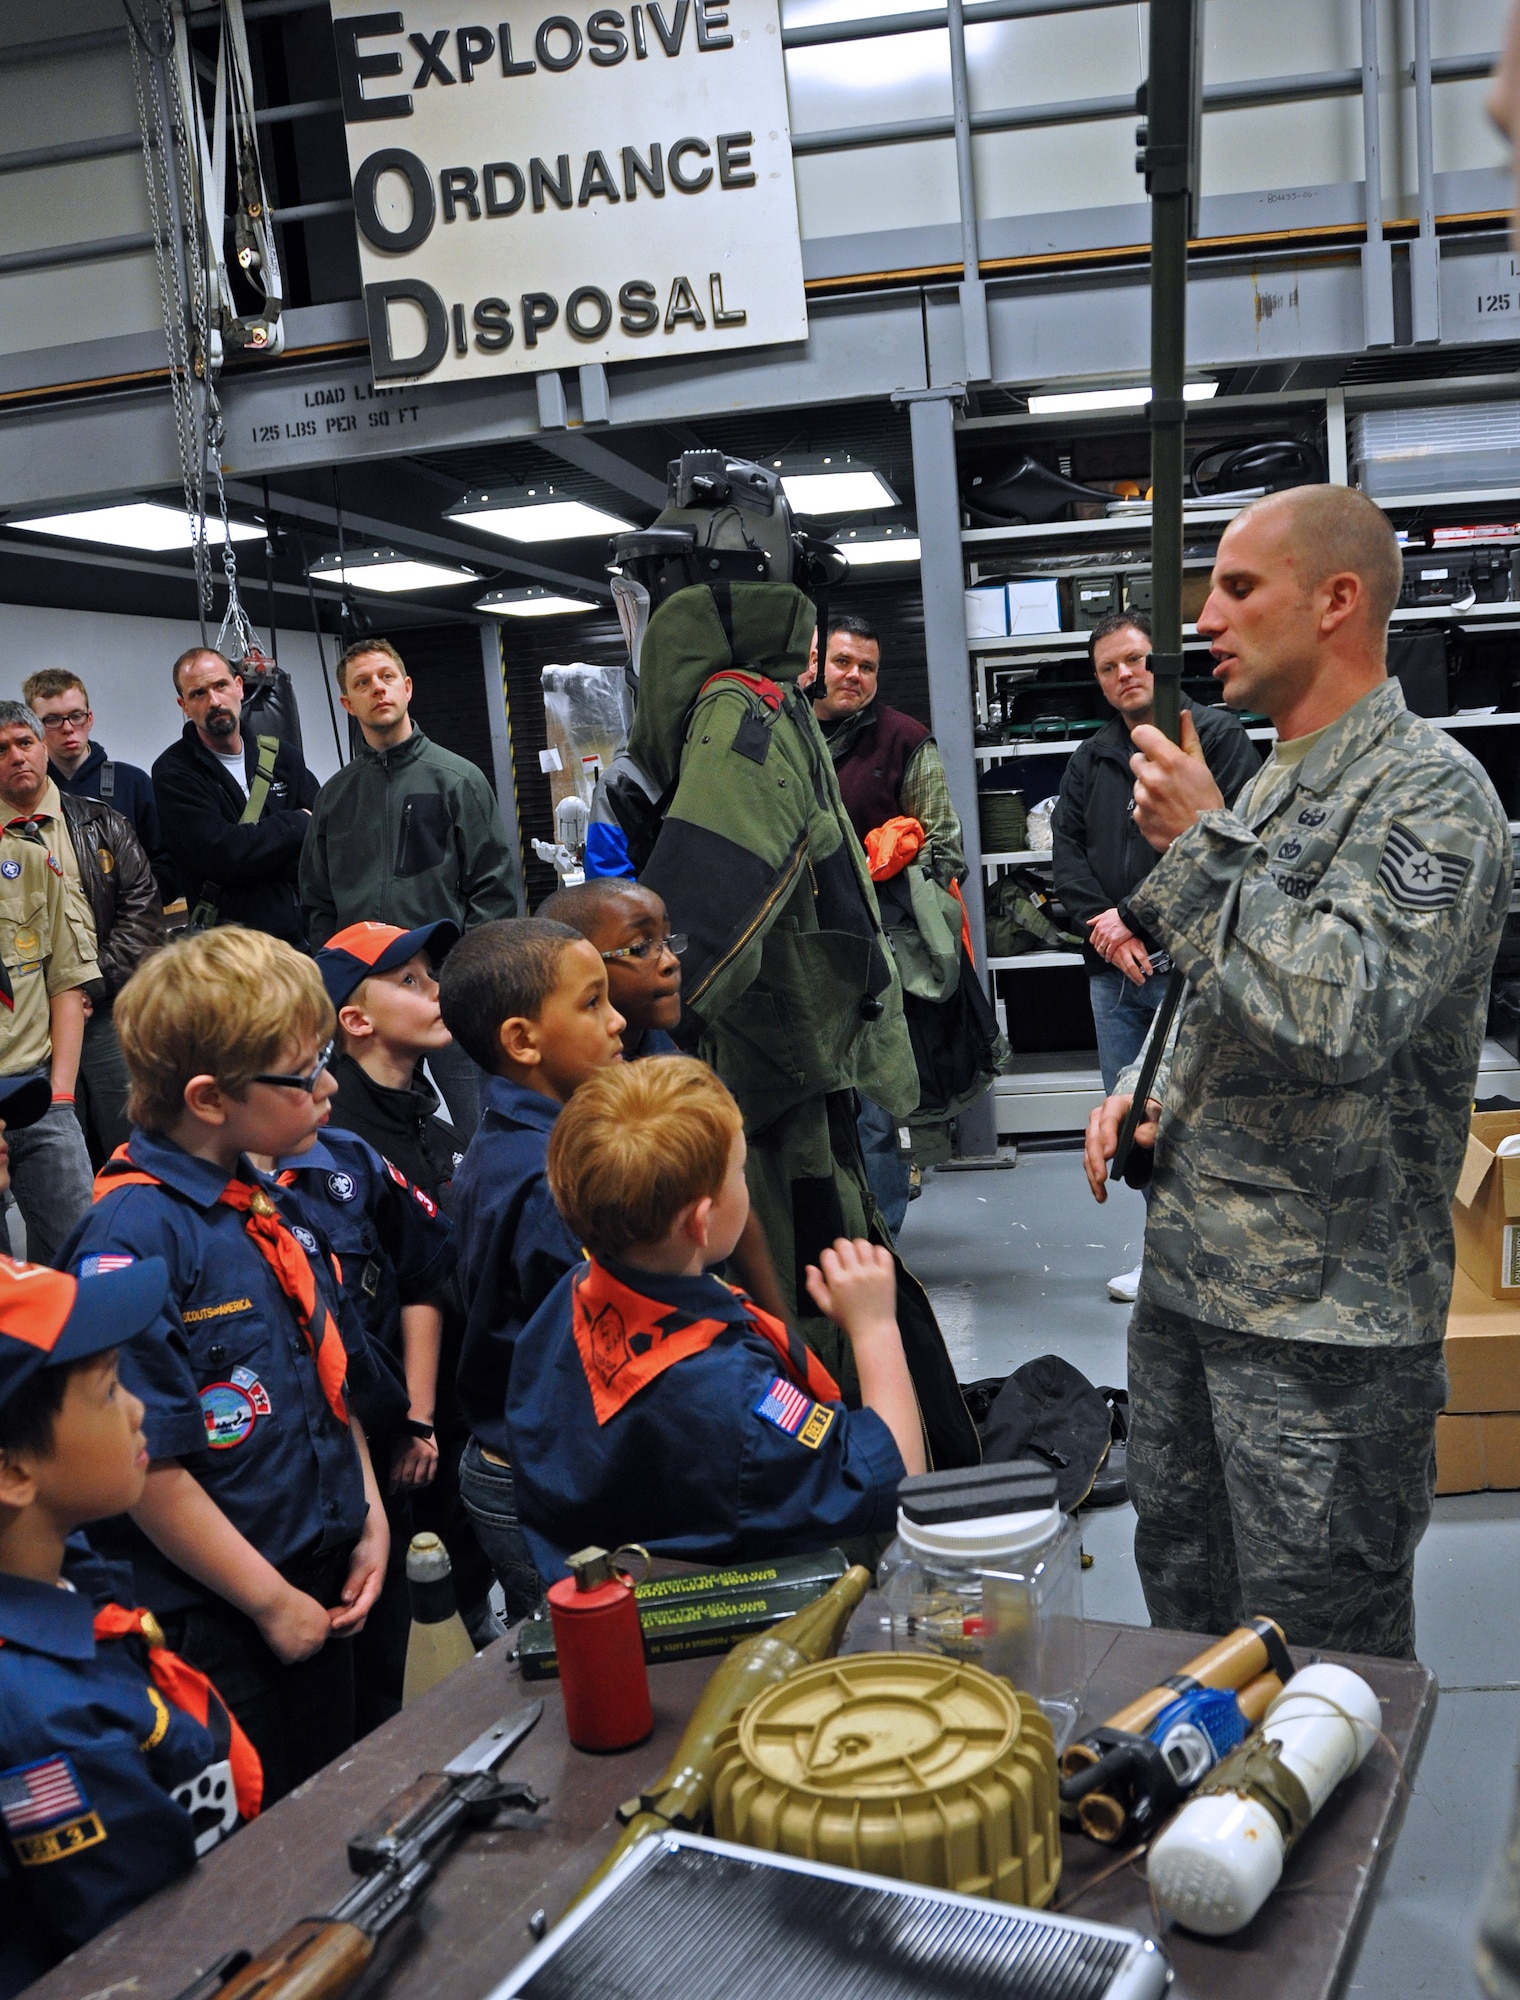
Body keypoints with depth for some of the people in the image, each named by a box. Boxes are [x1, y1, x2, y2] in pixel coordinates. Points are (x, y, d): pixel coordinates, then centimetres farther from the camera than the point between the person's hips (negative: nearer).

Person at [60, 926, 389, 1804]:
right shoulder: (132, 1239, -23)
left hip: (321, 1595, 8)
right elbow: (146, 1466, -24)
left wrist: (370, 1517, 5)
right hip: (210, 1626, -8)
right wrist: (272, 1602, -16)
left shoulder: (277, 1207, 3)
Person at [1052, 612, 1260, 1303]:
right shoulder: (1090, 761, 17)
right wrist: (1105, 927, -6)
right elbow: (1066, 852, 11)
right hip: (1112, 970, 6)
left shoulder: (1216, 736, -2)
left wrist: (1134, 917, -12)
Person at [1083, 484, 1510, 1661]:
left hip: (1326, 1316, -8)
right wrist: (1147, 1092, 5)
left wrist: (1201, 843, -20)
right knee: (1184, 1609, 21)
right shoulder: (1272, 782, 13)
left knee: (1324, 1666, 5)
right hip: (1189, 1280, 9)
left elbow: (1340, 1014, -29)